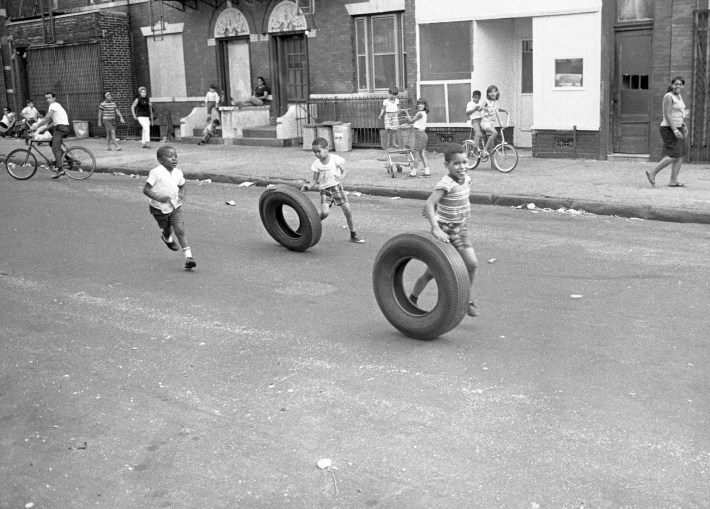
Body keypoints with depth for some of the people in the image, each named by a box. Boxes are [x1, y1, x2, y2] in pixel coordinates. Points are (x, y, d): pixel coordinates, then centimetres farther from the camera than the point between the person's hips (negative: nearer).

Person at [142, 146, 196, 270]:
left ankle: (188, 256, -12)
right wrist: (158, 198, -35)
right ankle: (166, 238, 54)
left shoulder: (178, 173, -3)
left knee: (180, 230, -11)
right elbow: (146, 189, -21)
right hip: (159, 209, -2)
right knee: (167, 230, 16)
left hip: (175, 207, 2)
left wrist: (182, 193, -6)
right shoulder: (156, 172, -20)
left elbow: (183, 186, 17)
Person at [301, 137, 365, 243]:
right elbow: (315, 179, 2)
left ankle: (353, 235, 9)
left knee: (347, 210, -5)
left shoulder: (335, 158, -6)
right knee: (324, 212, -21)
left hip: (336, 187, 0)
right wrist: (308, 186, -17)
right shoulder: (316, 164, -2)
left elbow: (344, 171, 0)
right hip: (325, 190, 0)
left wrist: (341, 177, -22)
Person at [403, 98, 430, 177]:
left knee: (416, 154, -3)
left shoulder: (420, 113, -16)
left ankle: (413, 172, 2)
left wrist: (407, 112, -1)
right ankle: (427, 171, 9)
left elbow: (410, 121, -10)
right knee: (422, 154, 10)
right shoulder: (424, 113, 13)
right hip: (423, 134, 9)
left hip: (419, 134, -9)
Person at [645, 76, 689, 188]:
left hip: (677, 128, 9)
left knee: (680, 155, 3)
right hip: (669, 129, -9)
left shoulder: (679, 96, 14)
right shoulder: (668, 97, -14)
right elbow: (667, 115, -20)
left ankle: (673, 181, 4)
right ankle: (652, 173, -7)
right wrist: (675, 130, -24)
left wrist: (684, 126, 17)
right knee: (673, 155, -15)